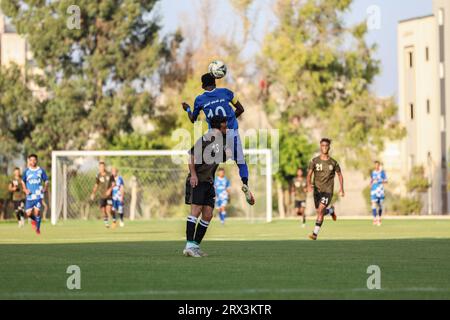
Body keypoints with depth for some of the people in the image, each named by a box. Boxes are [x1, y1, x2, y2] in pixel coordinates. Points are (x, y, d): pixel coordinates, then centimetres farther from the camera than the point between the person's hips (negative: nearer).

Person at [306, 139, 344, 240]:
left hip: (328, 190, -3)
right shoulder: (314, 161, 0)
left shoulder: (333, 162, 1)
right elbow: (309, 175, -6)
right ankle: (331, 210, 47)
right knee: (320, 212, 12)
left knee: (320, 210, -18)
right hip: (317, 190, 3)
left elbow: (339, 175, 14)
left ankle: (315, 234, -18)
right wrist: (309, 184, -26)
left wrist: (341, 189, 7)